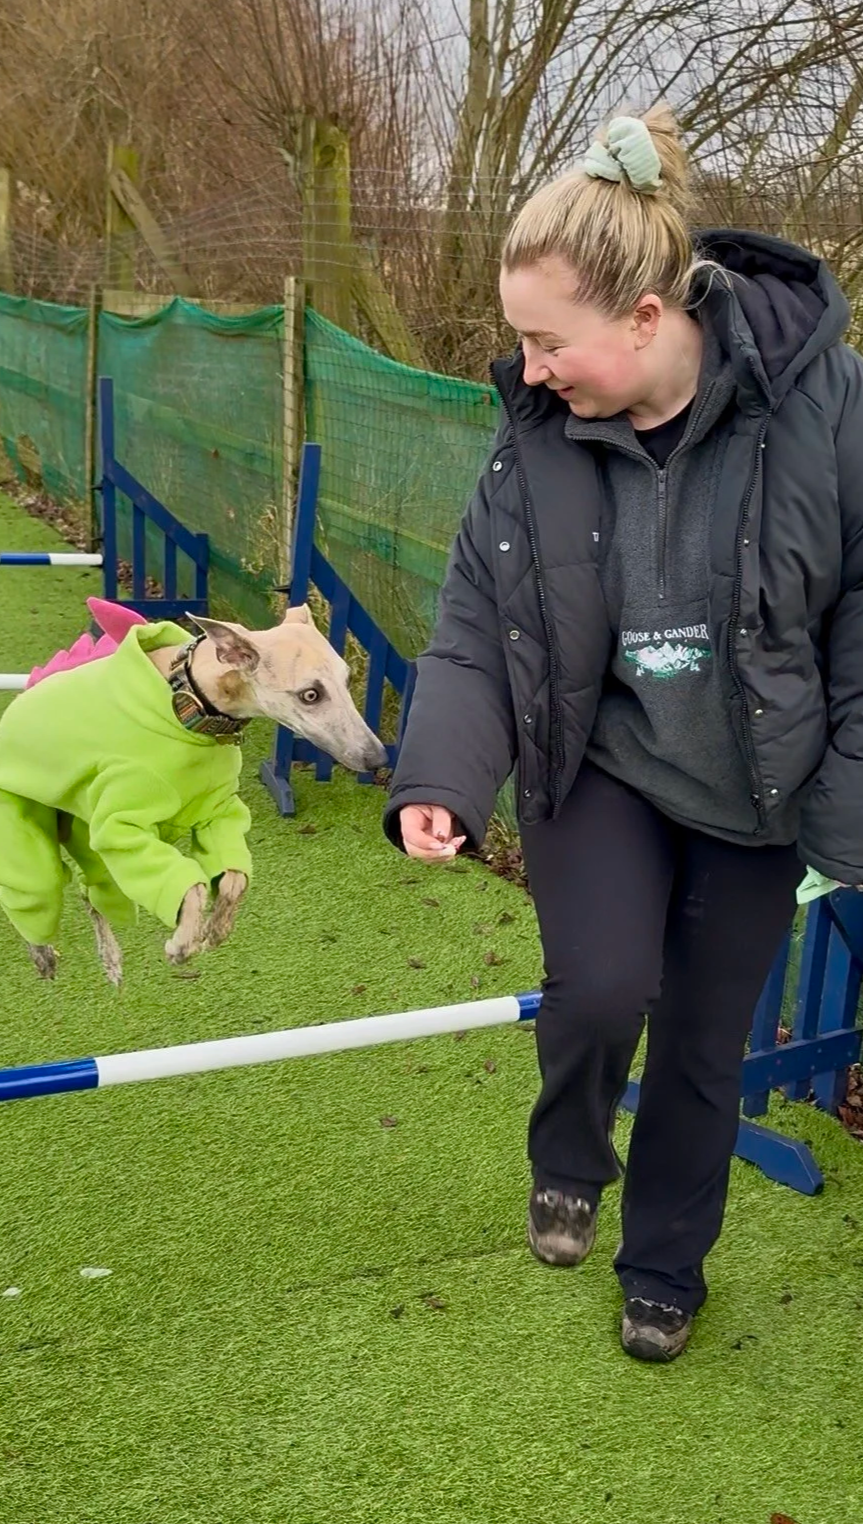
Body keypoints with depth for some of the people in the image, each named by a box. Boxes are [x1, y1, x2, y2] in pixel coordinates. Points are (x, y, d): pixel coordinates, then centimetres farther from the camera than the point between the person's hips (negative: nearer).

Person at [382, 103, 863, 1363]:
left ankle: (665, 1267, 40)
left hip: (754, 791, 0)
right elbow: (474, 634, -8)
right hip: (598, 763, 1)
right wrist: (440, 783, -23)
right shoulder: (536, 432, -13)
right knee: (603, 985, -21)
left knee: (705, 1046, 12)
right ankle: (568, 1162, 16)